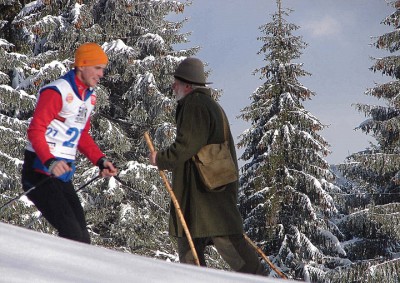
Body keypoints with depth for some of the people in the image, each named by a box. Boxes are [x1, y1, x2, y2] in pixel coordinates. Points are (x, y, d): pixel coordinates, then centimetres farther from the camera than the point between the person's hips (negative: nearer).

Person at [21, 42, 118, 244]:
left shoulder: (90, 96, 15)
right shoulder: (58, 91, -14)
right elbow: (35, 131, -20)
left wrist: (100, 160, 9)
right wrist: (50, 162, -35)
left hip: (63, 174, 9)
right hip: (41, 171, -9)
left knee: (81, 236, 4)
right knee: (72, 234, -20)